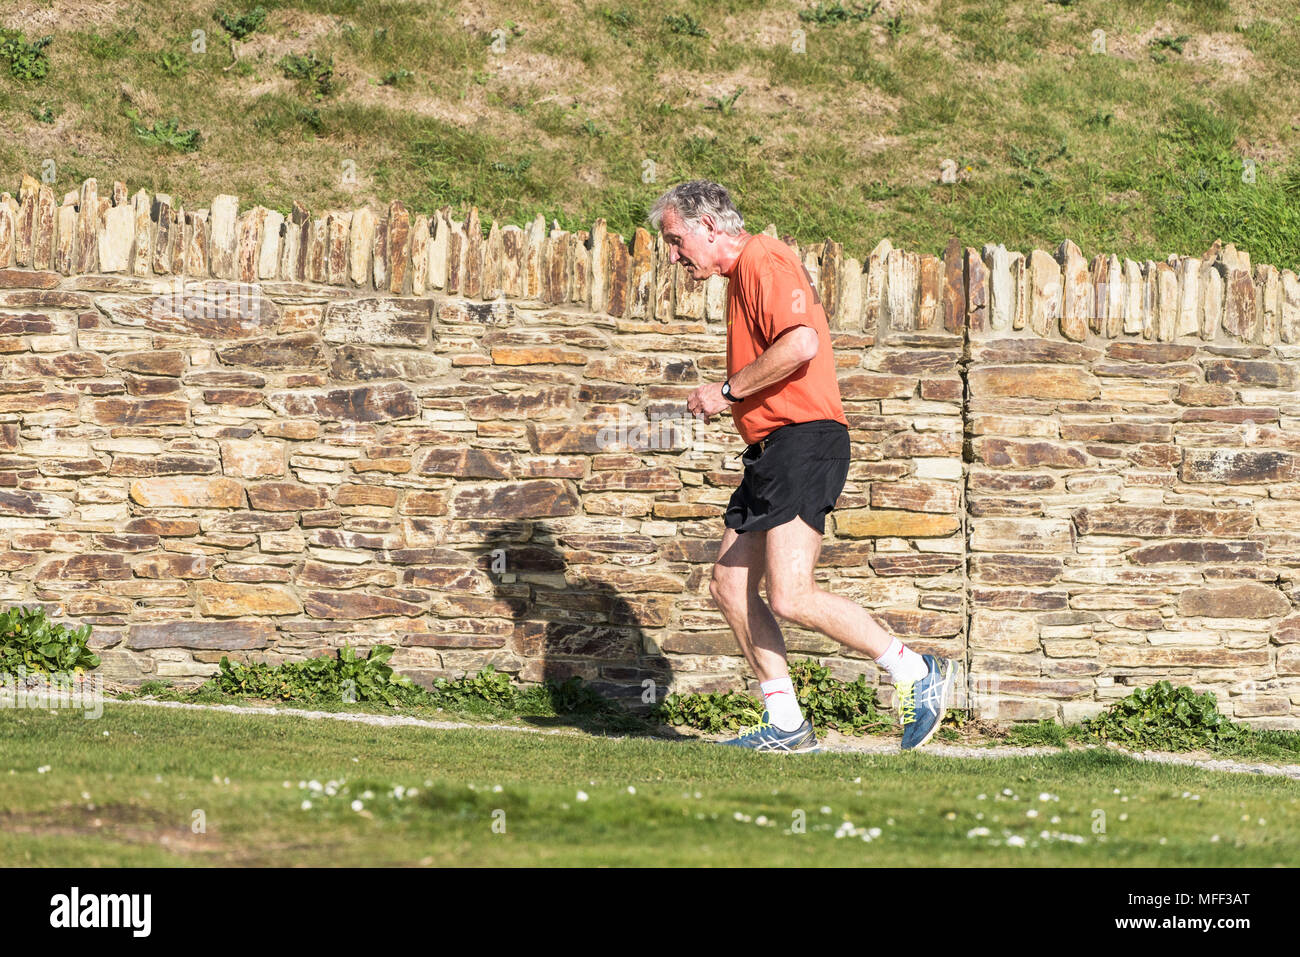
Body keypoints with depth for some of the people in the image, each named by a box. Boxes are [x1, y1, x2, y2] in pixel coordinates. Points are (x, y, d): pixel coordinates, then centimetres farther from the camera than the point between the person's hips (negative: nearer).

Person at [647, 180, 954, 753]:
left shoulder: (762, 260, -9)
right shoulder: (742, 274, 23)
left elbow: (800, 344, -24)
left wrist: (729, 390, -15)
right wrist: (727, 399, 17)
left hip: (803, 442, -11)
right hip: (772, 450, 11)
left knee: (790, 598, -18)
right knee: (730, 587, 5)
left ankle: (916, 673, -6)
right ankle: (786, 726, 6)